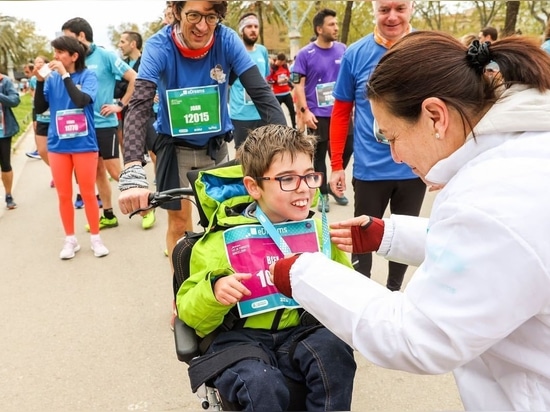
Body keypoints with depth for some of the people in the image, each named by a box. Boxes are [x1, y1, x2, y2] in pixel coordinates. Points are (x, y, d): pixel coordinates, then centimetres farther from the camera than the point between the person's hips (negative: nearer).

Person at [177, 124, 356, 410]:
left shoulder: (318, 230, 4)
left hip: (298, 332, 3)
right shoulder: (224, 238, -5)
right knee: (262, 384, -31)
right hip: (239, 337, -2)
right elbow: (190, 314, -1)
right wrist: (213, 292, -23)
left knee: (333, 349, -27)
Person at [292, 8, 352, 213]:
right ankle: (323, 193, 20)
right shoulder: (305, 54, -7)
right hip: (318, 115, -3)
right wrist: (304, 111, -15)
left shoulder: (343, 50, 4)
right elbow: (299, 85, -7)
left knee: (346, 149, 9)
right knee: (319, 155, 6)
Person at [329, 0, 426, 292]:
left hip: (415, 167, 1)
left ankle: (394, 289, 40)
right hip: (370, 168, -1)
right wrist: (336, 164, 0)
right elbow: (341, 111, 0)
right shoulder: (355, 54, -5)